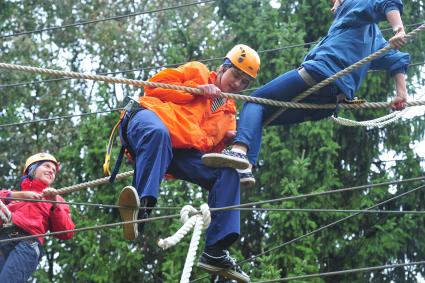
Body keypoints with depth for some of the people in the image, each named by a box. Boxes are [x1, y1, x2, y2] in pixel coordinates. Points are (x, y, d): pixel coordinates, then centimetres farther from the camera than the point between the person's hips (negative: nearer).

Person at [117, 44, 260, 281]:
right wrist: (196, 90, -2)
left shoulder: (229, 113, 31)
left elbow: (214, 149, 22)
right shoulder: (197, 73, 18)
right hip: (149, 119, -5)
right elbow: (154, 86, 6)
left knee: (228, 172, -13)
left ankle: (215, 250, -19)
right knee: (158, 132, -42)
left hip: (178, 153, 5)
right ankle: (142, 204, -57)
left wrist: (230, 140, 1)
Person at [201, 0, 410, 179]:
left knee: (257, 101, -8)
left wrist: (399, 30, -20)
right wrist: (401, 95, 11)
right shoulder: (375, 39, 36)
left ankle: (240, 150, -37)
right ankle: (246, 166, -8)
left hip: (319, 72, -8)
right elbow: (397, 59, 25)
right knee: (262, 114, 15)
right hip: (332, 101, 8)